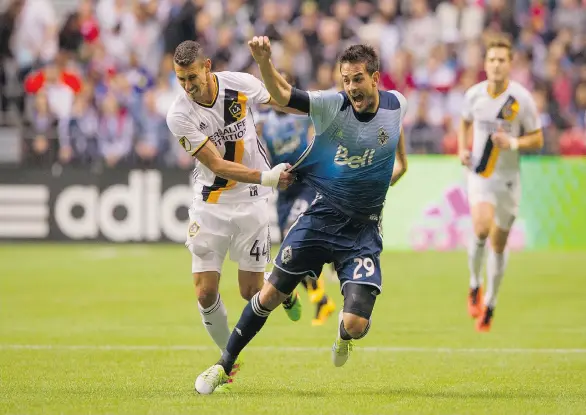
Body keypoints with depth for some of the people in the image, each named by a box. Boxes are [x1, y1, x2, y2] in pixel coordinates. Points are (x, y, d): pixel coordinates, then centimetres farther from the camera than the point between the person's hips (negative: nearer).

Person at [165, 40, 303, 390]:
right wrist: (266, 177, -33)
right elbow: (218, 165, -21)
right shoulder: (179, 116, -17)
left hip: (251, 201, 0)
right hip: (210, 203, 0)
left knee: (251, 292, 0)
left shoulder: (241, 85, -13)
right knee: (206, 292, -6)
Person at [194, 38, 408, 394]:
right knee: (271, 295, 3)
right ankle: (225, 366, 23)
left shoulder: (395, 104, -6)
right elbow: (282, 94, -29)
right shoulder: (332, 105, -13)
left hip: (363, 230, 0)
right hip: (320, 217, 0)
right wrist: (264, 62, -46)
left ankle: (344, 334, 25)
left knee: (355, 325, -14)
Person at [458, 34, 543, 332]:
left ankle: (489, 304, 26)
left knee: (498, 243, 8)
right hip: (478, 173, 0)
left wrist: (513, 143, -21)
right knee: (481, 229, -24)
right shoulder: (474, 94, -3)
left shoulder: (522, 99, -10)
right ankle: (474, 286, 1)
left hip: (508, 177, 0)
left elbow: (537, 139, -3)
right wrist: (462, 149, 1)